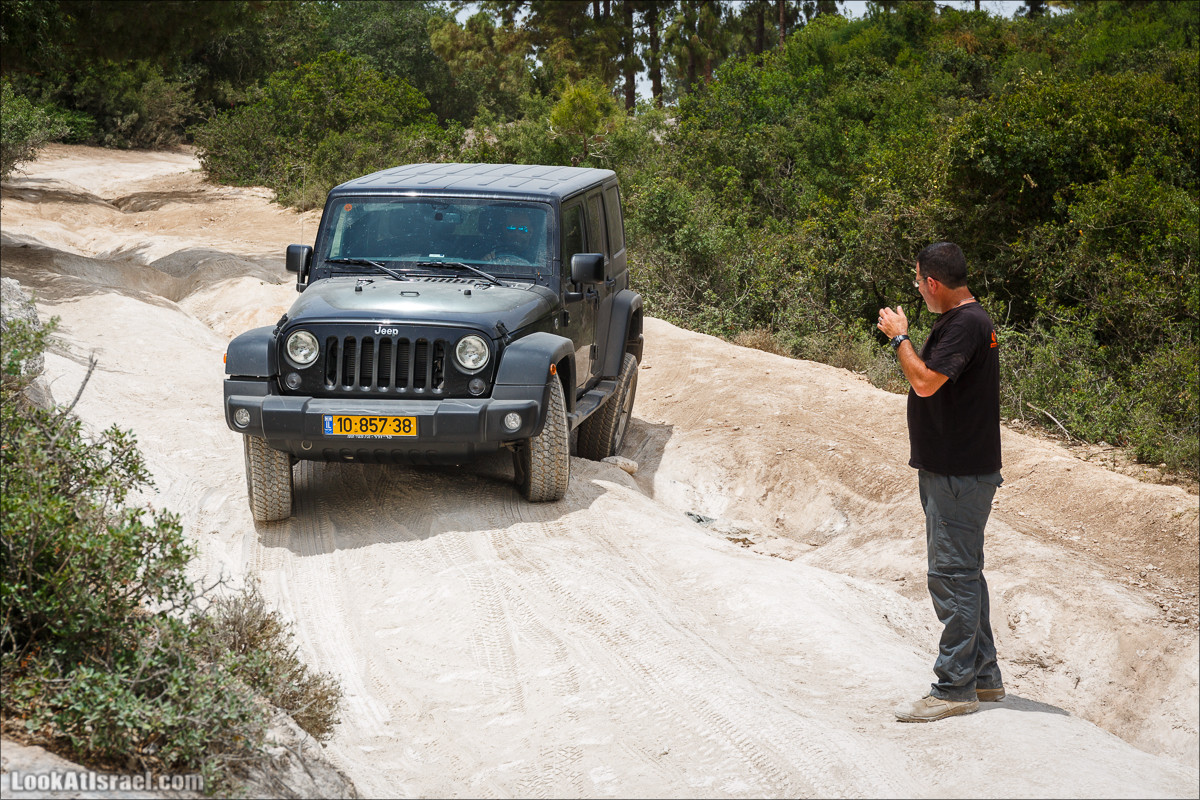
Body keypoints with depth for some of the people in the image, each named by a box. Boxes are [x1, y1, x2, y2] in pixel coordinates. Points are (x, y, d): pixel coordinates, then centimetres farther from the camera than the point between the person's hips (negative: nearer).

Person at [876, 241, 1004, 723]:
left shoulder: (966, 324, -18)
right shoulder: (965, 319, 15)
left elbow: (925, 381, -26)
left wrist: (899, 336, -15)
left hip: (960, 476, -11)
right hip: (952, 470, 11)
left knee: (953, 576, -7)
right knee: (963, 574, 17)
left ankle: (955, 688, -2)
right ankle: (983, 675, 26)